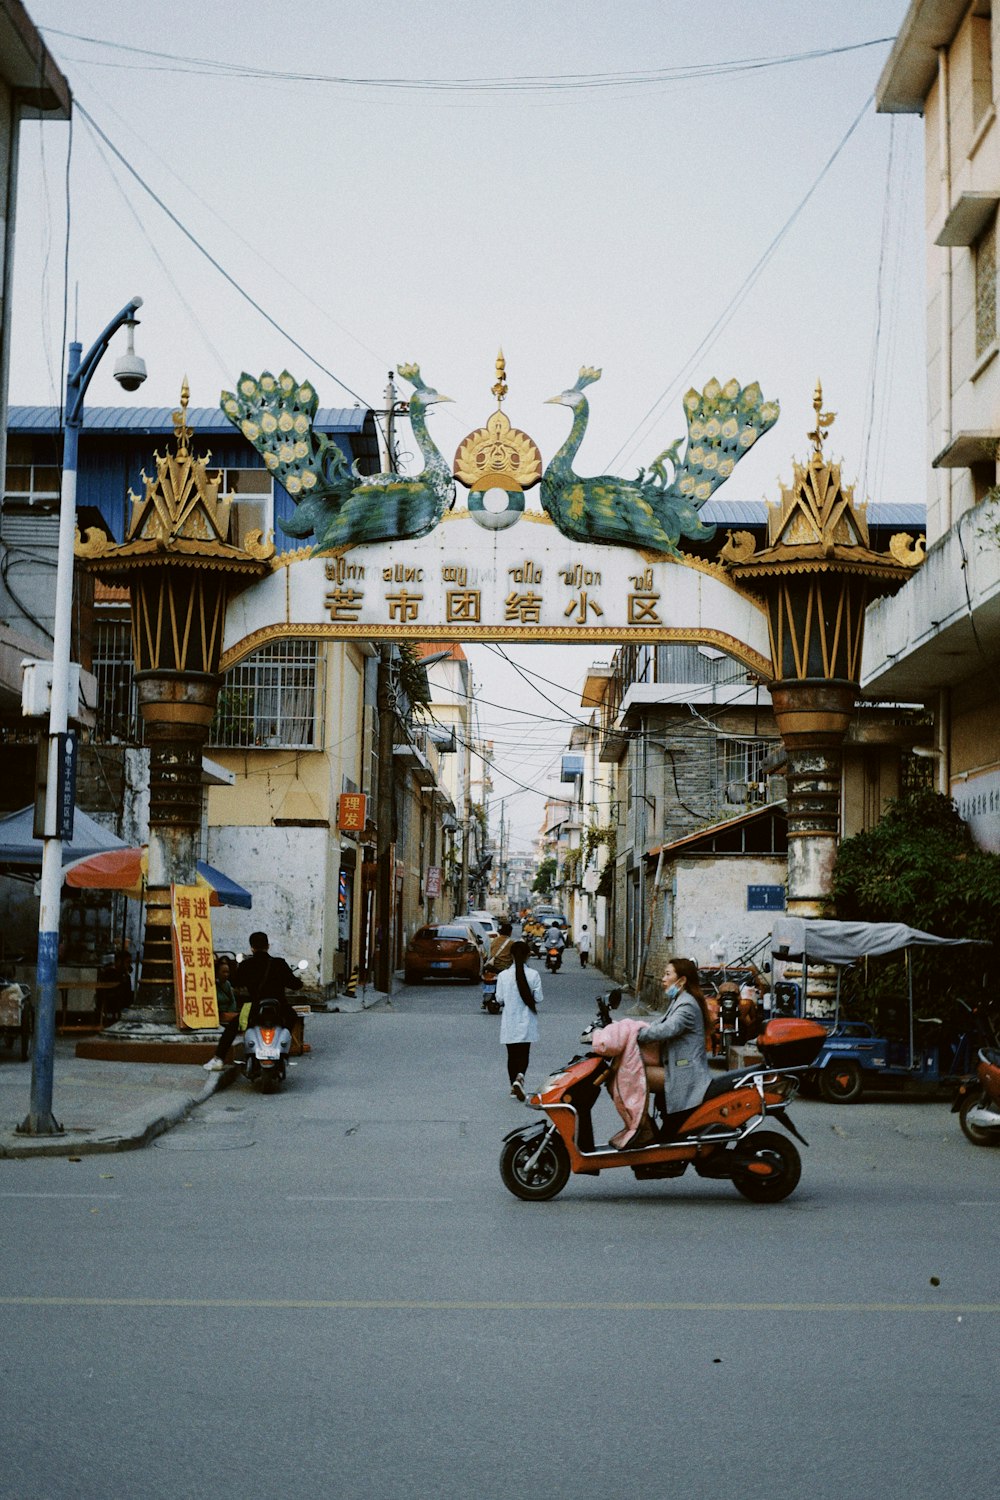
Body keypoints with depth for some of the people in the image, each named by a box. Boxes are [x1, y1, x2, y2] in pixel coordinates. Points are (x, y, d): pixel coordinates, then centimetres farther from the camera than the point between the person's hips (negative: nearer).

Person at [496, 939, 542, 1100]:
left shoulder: (504, 975, -8)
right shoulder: (533, 975, -10)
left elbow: (500, 999, -4)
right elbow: (538, 998, -8)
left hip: (509, 1022, 1)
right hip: (526, 1021, -1)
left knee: (512, 1055, 13)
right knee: (524, 1054, 6)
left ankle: (514, 1087, 18)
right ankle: (519, 1077, -20)